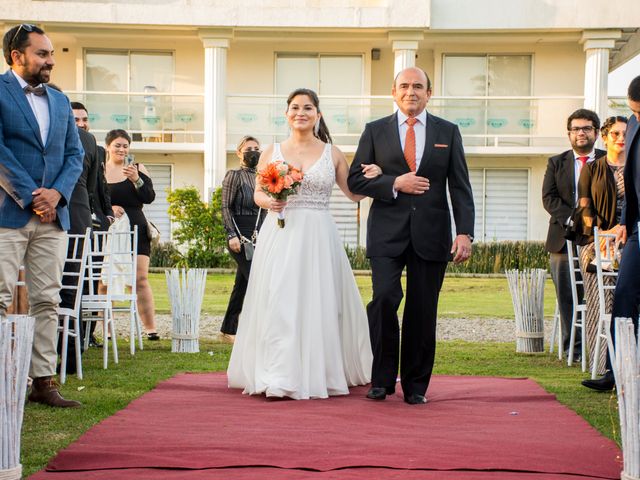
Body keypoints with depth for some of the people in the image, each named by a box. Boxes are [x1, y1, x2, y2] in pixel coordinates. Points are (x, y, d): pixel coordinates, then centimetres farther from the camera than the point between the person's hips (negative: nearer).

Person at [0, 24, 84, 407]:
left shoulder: (60, 101, 17)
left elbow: (75, 154, 13)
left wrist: (57, 193, -5)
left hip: (53, 216, 6)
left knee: (47, 302, 6)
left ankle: (44, 381, 11)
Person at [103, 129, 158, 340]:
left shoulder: (138, 169, 9)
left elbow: (149, 198, -1)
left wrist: (136, 180, -16)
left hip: (136, 229, 0)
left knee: (141, 279, -5)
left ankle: (151, 328, -3)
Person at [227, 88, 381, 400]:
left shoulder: (332, 154, 8)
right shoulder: (272, 152, 8)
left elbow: (354, 194, 12)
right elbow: (258, 193, 11)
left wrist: (373, 177, -7)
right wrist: (269, 201, -11)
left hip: (318, 237, 0)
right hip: (279, 235, 0)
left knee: (318, 303, 1)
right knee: (278, 303, -5)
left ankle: (317, 373, 12)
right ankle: (278, 377, -1)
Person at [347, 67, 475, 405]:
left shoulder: (448, 132, 10)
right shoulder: (375, 131, 9)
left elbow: (460, 187, 6)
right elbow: (355, 179, 6)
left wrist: (465, 232, -6)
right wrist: (394, 184, -10)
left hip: (430, 234, 1)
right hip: (387, 233, -1)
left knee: (422, 311, 3)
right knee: (384, 298, -15)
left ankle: (415, 385, 15)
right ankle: (382, 378, 0)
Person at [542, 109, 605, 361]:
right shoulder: (556, 163, 13)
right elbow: (549, 198, 3)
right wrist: (570, 219, -13)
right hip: (564, 238, 1)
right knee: (567, 297, 0)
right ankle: (573, 348, 5)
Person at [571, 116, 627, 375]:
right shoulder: (591, 169, 12)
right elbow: (584, 208, 5)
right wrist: (600, 231, -12)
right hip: (596, 241, -1)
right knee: (600, 302, -14)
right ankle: (601, 364, -14)